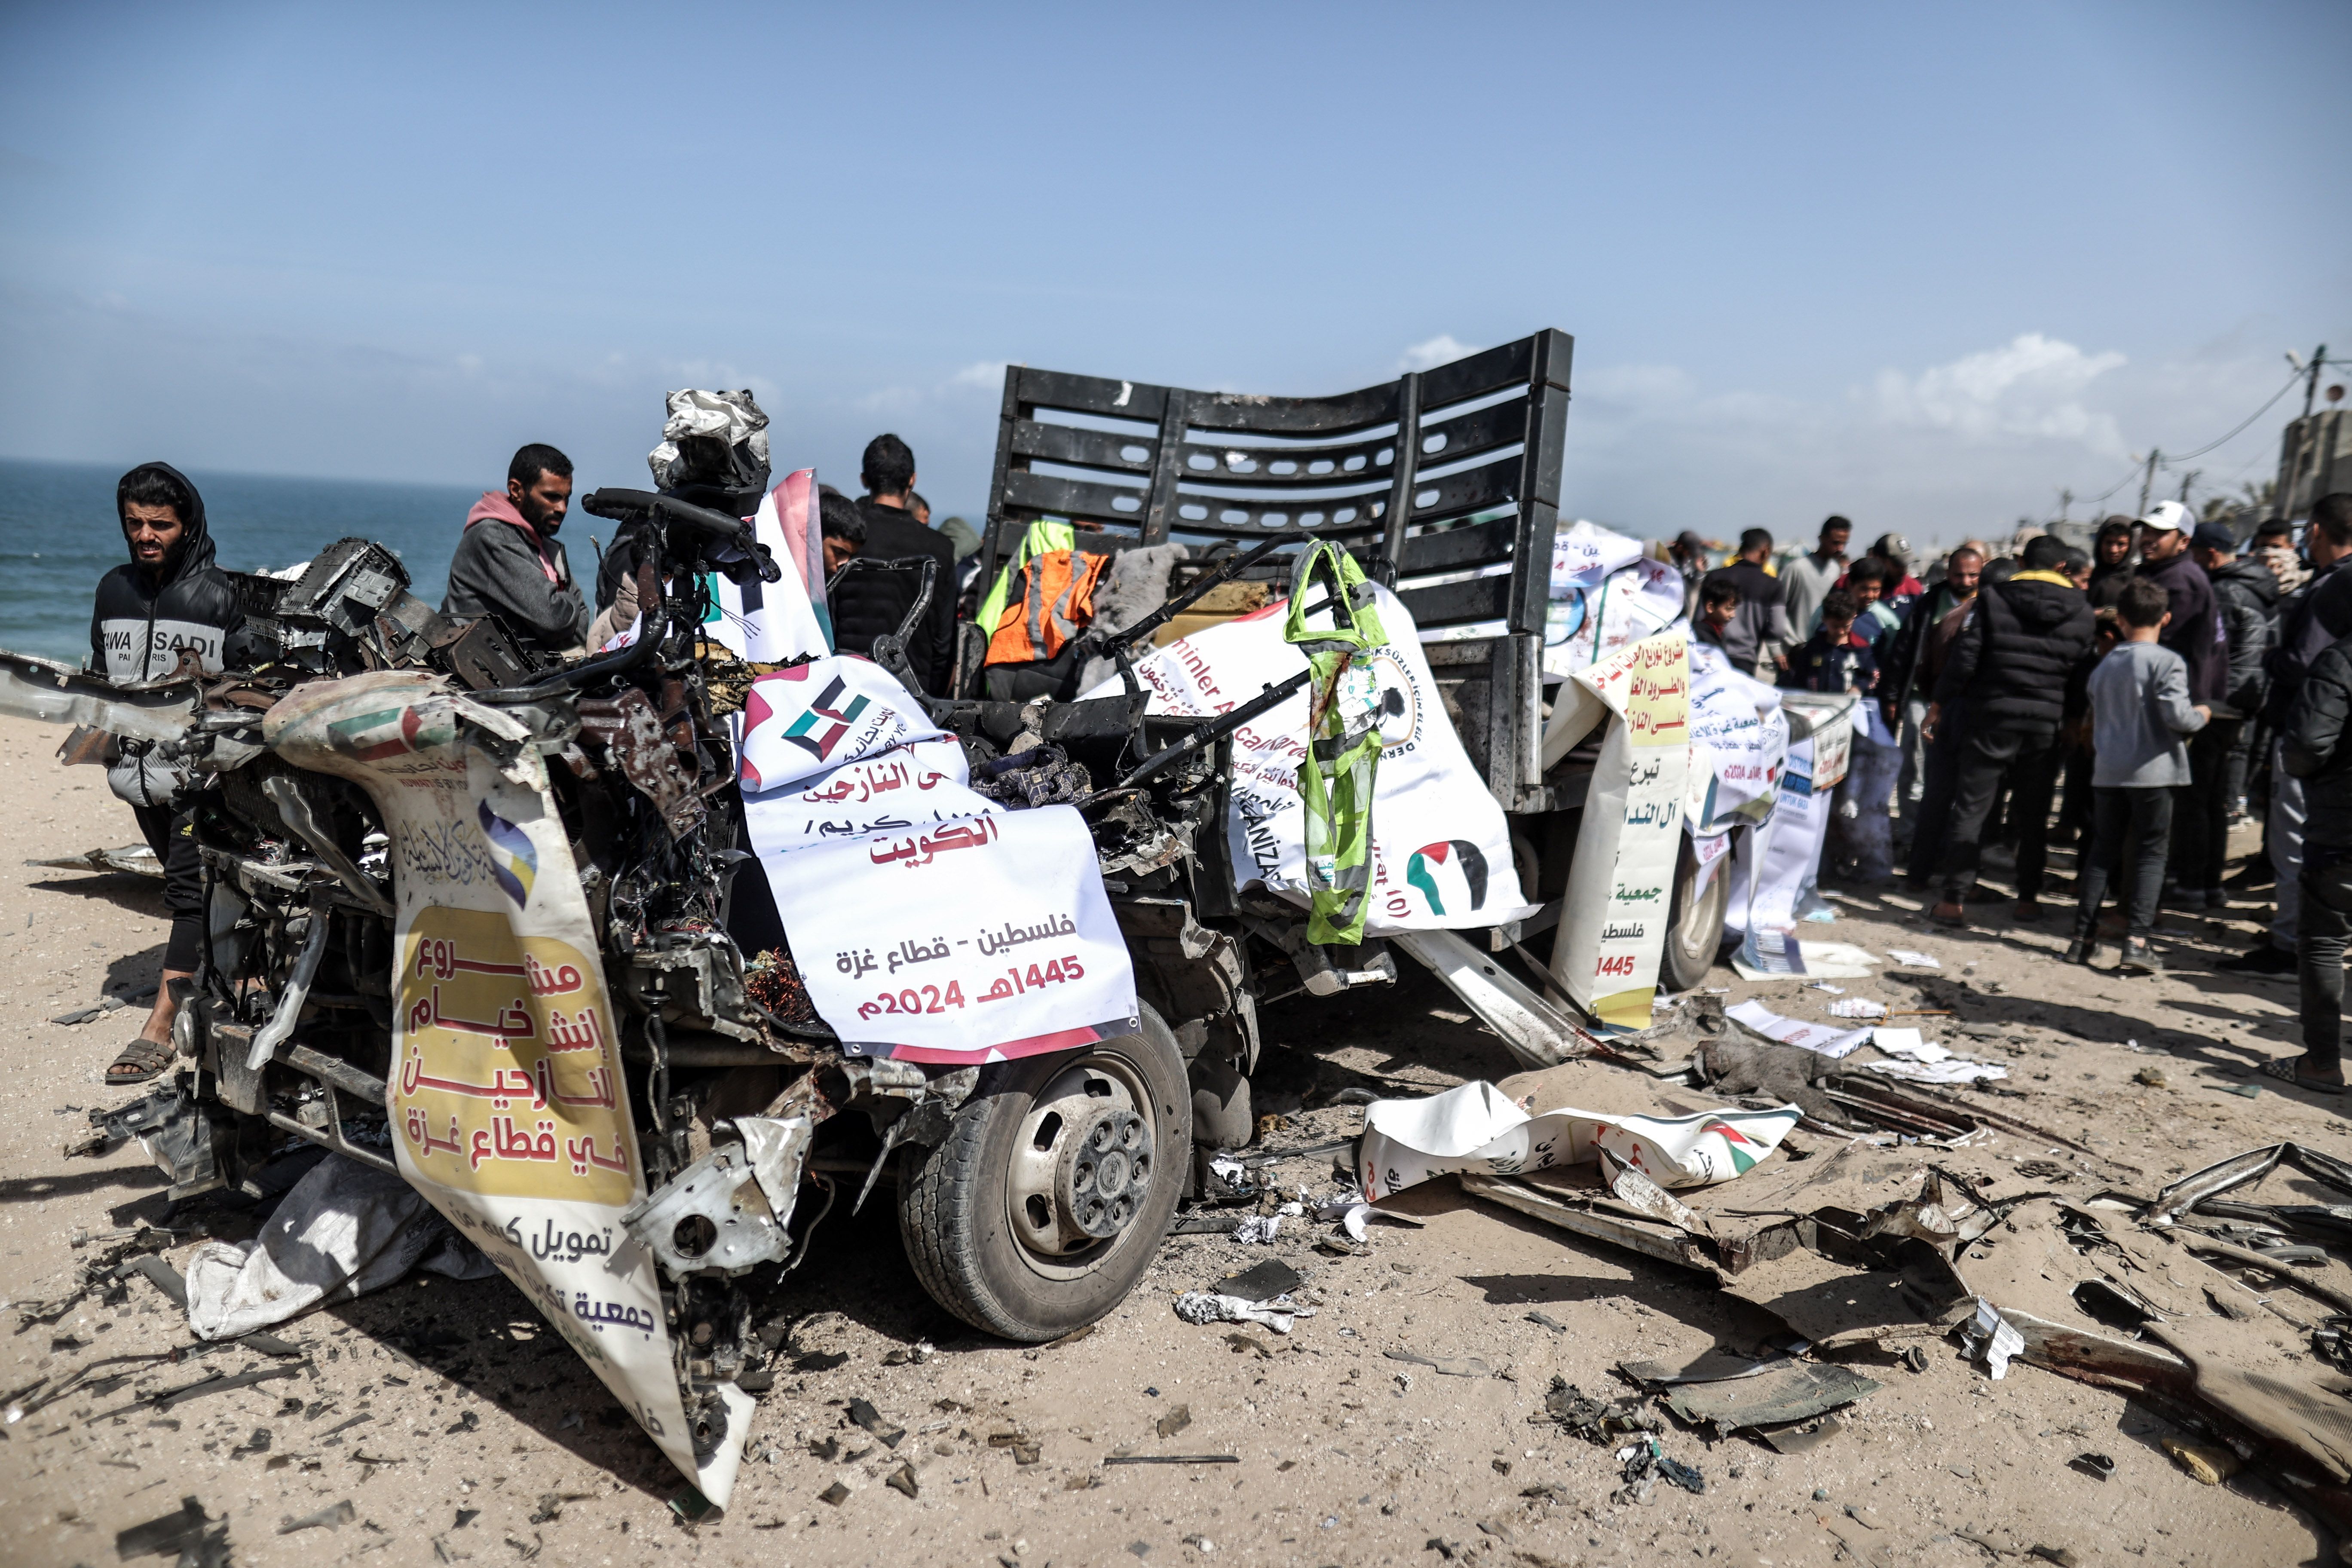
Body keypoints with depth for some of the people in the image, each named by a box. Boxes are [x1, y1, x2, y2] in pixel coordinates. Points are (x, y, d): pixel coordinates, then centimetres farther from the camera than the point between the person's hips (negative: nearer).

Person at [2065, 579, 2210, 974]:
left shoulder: (2105, 664, 10)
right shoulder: (2167, 662, -9)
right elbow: (2177, 716, -18)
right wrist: (2201, 715, 2)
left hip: (2108, 771, 5)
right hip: (2152, 771, -5)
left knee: (2104, 849, 12)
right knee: (2150, 853, 1)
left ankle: (2083, 936, 12)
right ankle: (2137, 941, -7)